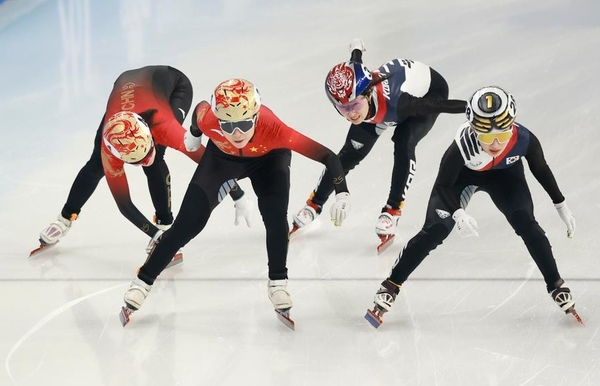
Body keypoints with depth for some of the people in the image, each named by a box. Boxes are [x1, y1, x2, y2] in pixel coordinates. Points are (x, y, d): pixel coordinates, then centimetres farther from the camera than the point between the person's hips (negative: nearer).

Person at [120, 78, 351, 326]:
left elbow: (326, 156, -39)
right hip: (222, 156, 1)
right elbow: (200, 109, -11)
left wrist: (342, 192, -48)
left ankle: (278, 282, -2)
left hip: (269, 157, -1)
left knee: (275, 215, -23)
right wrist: (194, 136, 8)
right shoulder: (208, 120, -39)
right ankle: (143, 281, 9)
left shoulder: (272, 128, -44)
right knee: (188, 222, -4)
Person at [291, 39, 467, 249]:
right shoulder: (350, 90, -31)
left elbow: (443, 105, -38)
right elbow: (356, 66, -7)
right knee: (352, 151, 1)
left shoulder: (394, 102, -48)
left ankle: (393, 210, -15)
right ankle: (313, 205, 15)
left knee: (403, 145, -28)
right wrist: (356, 48, 15)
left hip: (430, 91, -5)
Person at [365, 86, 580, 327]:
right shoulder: (463, 144, -43)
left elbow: (541, 170, -13)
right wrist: (458, 214, -49)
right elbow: (443, 185, -30)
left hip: (505, 173, 2)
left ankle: (556, 286, 5)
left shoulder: (525, 140, -36)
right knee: (435, 230, -11)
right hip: (462, 174, -2)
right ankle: (390, 286, 2)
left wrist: (562, 206, -2)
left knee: (526, 224, -13)